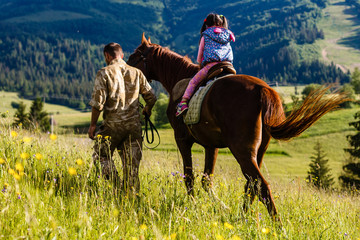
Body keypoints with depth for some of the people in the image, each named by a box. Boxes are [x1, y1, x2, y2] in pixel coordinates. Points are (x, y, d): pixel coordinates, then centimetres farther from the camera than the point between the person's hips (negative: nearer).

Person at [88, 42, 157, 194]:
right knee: (132, 163, 10)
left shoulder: (104, 73, -5)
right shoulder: (136, 73, 8)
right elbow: (151, 97, 12)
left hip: (112, 124, -4)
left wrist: (93, 124, -2)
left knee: (101, 156, 9)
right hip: (134, 124, 4)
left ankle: (115, 185, -9)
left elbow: (98, 102, -12)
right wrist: (147, 110, 33)